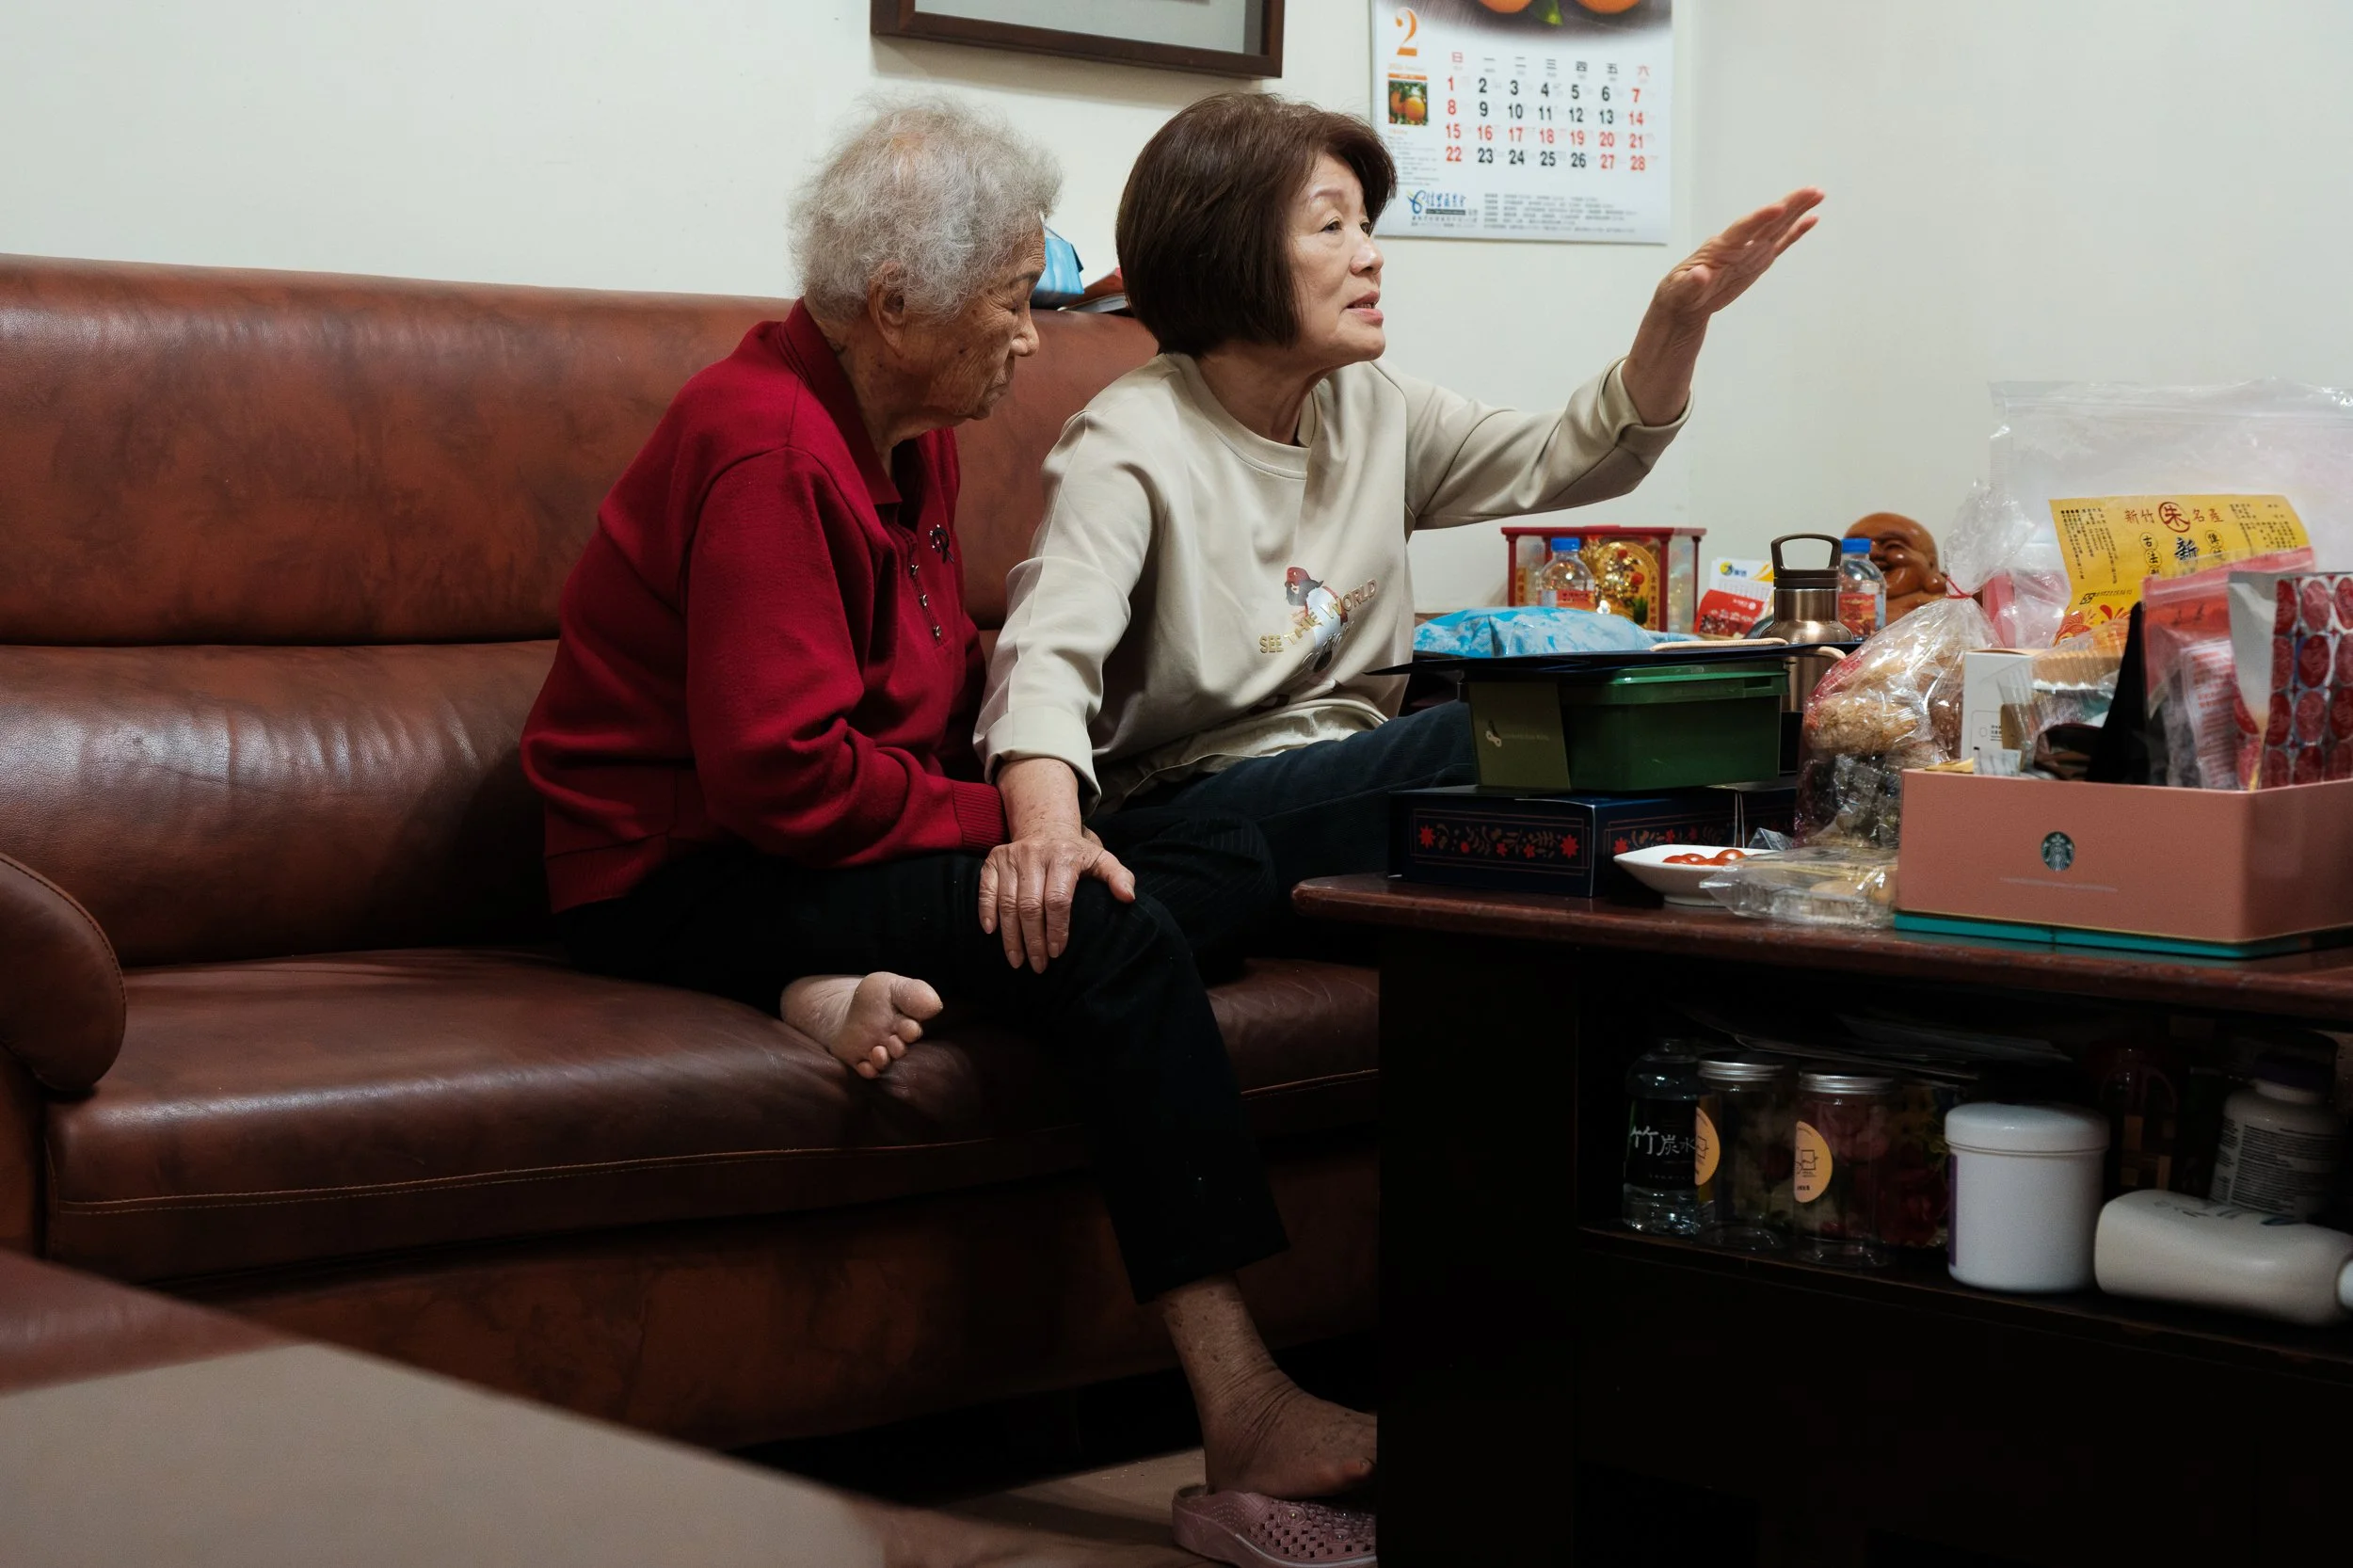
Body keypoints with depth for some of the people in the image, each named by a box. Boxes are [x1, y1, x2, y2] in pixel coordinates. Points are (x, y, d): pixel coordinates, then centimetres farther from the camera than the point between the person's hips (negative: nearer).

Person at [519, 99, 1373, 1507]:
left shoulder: (912, 434, 10)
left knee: (1225, 861, -2)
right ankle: (1244, 1416, -29)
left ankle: (871, 986, -23)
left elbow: (952, 677, 17)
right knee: (1110, 928, -27)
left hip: (826, 847, 10)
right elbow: (782, 773, -27)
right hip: (678, 882, -10)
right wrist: (1003, 819, -18)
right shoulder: (768, 450, -21)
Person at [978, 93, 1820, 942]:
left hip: (1347, 780, 7)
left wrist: (1679, 320, 2)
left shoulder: (1372, 408, 12)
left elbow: (1568, 458, 20)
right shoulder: (1132, 442, -12)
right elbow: (1047, 655, -27)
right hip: (1191, 804, -7)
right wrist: (1051, 833, -49)